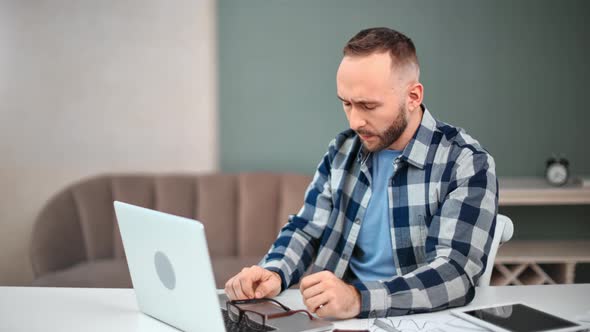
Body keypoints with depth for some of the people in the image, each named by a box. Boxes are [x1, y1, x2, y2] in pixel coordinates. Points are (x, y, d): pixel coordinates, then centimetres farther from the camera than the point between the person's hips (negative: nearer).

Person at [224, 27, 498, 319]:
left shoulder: (467, 164, -11)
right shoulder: (343, 150, 5)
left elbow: (457, 272, -21)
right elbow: (306, 228, 10)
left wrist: (358, 298, -35)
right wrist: (273, 273, -12)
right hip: (336, 316, 4)